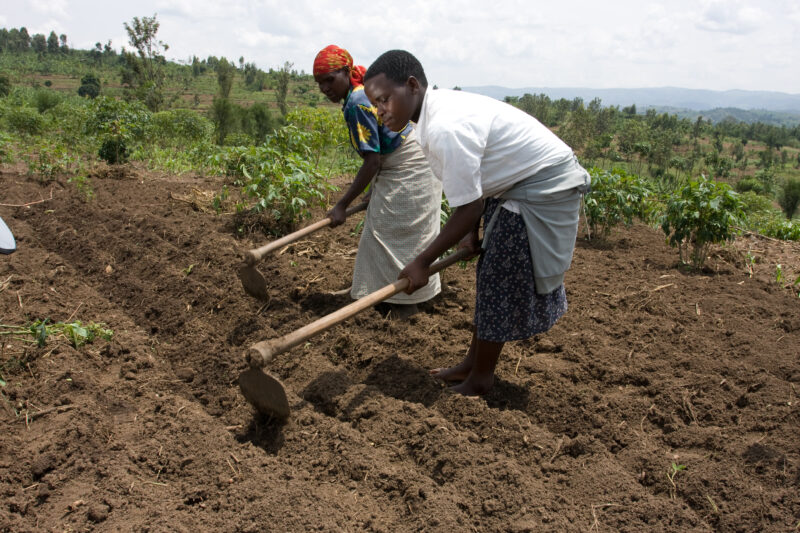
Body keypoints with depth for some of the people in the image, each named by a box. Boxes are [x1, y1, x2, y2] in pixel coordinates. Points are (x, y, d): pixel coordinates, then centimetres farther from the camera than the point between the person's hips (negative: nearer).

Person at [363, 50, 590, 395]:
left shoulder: (446, 128, -31)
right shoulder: (440, 109, 1)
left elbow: (468, 210, -26)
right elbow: (472, 180, 9)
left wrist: (422, 263, -17)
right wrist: (472, 232, 0)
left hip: (544, 186, -10)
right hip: (518, 182, 10)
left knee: (500, 280, -2)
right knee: (491, 276, 14)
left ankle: (480, 379, 14)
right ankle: (474, 362, 27)